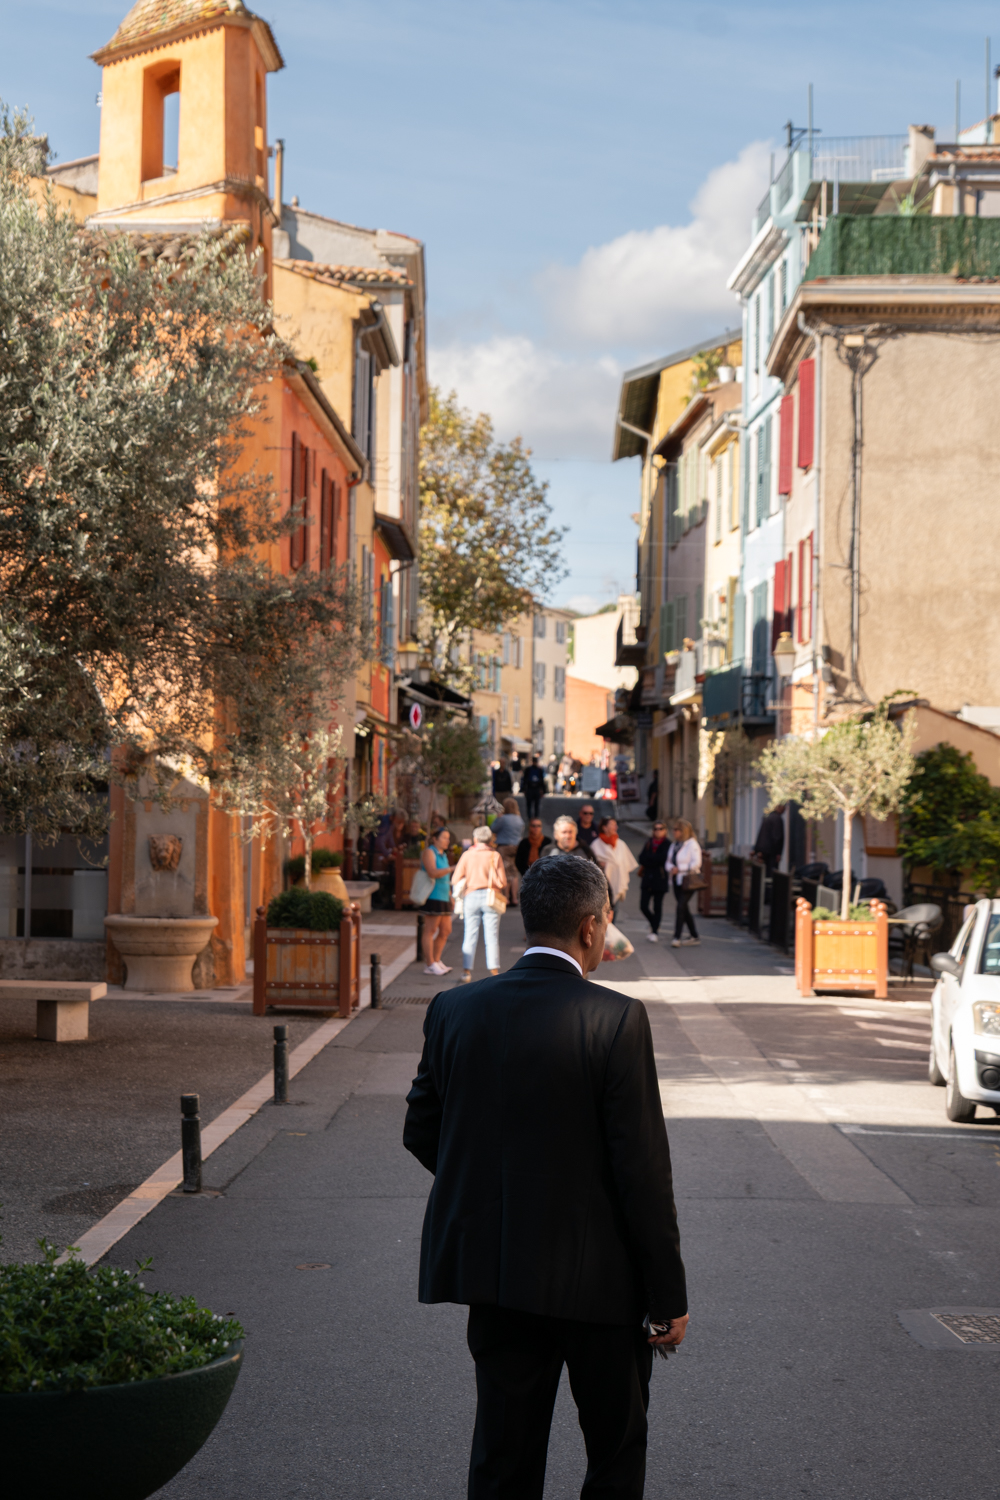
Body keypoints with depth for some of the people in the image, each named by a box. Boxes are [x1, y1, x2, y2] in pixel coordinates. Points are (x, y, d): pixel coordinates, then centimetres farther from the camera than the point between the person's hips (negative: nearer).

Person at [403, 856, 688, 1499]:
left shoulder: (453, 1010, -2)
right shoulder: (617, 1019, -16)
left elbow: (421, 1132, 6)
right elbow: (644, 1167, -15)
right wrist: (669, 1295, -7)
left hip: (494, 1270, 4)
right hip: (595, 1276, -4)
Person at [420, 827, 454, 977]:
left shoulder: (443, 855, 20)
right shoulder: (429, 852, -7)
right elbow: (433, 872, -21)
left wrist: (450, 896, 22)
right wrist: (452, 869, -26)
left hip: (443, 897, 9)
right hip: (433, 896, -9)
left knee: (446, 930, 11)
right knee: (430, 931, -5)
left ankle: (436, 961, 21)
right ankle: (430, 965, -3)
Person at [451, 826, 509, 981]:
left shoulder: (467, 855, 0)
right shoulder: (495, 856, -2)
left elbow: (455, 880, -1)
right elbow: (502, 882, -5)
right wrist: (503, 894, 15)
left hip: (471, 897, 1)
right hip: (490, 897, -1)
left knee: (470, 937, 5)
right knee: (492, 937, 3)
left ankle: (466, 971, 4)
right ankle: (494, 972, 1)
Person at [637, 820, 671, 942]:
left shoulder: (667, 844, -3)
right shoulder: (648, 843, 11)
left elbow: (662, 859, -15)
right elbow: (641, 859, 2)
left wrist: (647, 860, -5)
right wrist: (653, 861, -12)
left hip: (660, 880, -4)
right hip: (647, 879, 4)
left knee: (657, 907, 0)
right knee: (643, 906, 0)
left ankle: (654, 932, 9)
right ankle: (654, 926, 23)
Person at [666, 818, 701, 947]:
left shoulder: (692, 844, -9)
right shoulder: (674, 845, 15)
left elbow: (696, 863, -16)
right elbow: (669, 861, 17)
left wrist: (679, 869, -18)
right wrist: (670, 868, -6)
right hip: (677, 881, 8)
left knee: (681, 907, -16)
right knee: (684, 909, 11)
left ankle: (677, 937, -19)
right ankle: (694, 937, 19)